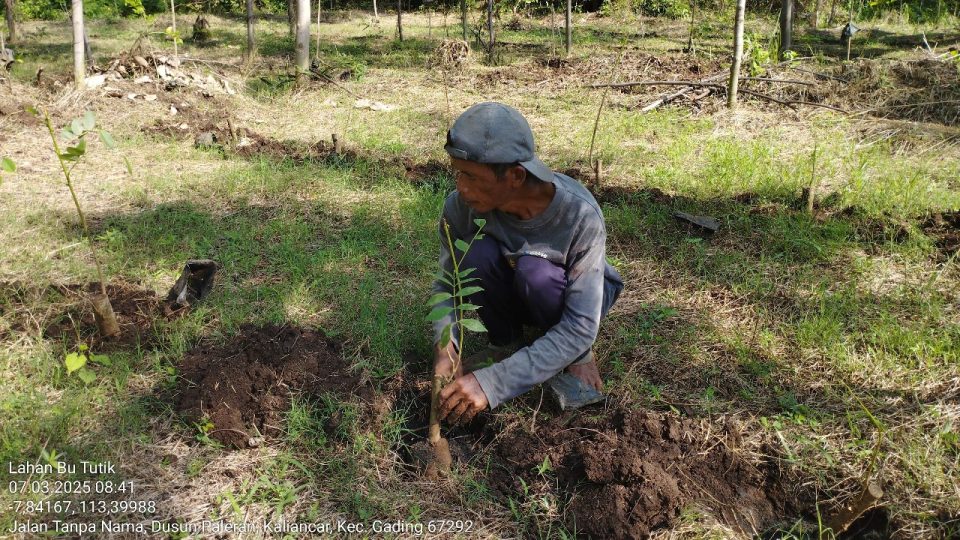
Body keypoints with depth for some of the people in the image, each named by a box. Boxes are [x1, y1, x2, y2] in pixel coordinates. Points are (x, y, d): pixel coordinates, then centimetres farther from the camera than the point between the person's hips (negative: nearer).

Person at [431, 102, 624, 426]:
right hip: (509, 297, 3)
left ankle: (578, 356, -6)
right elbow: (446, 285, -14)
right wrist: (445, 349, -36)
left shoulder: (580, 214, -35)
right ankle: (505, 344, -3)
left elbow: (581, 327, -35)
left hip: (574, 295, -2)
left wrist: (494, 382, -43)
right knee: (477, 255, -30)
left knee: (535, 271, -36)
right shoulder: (461, 206, -26)